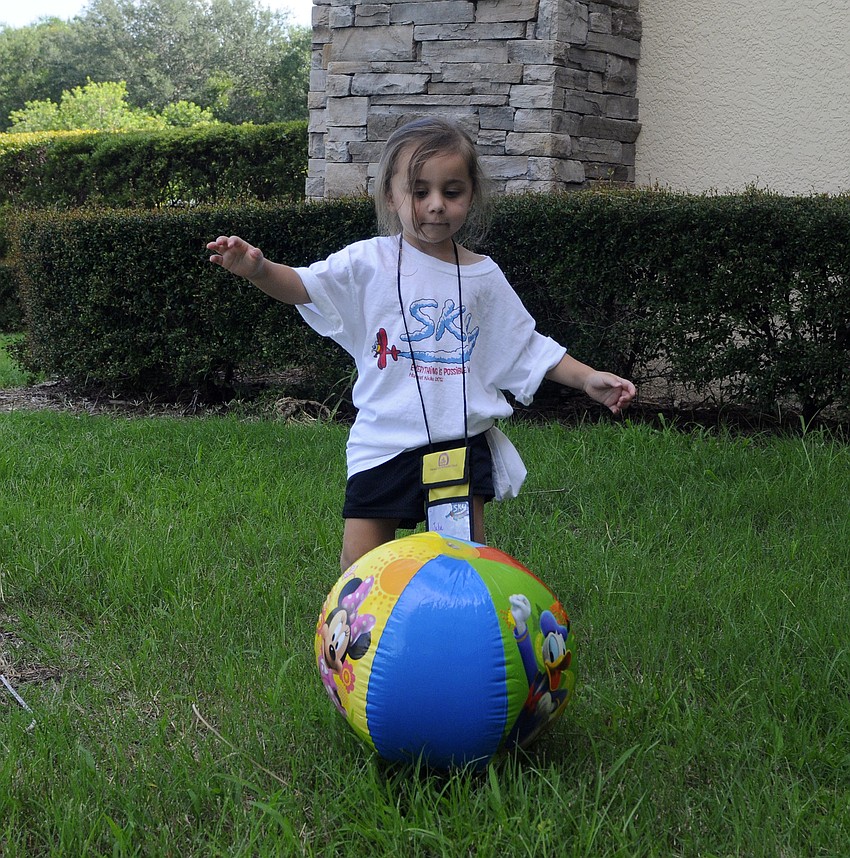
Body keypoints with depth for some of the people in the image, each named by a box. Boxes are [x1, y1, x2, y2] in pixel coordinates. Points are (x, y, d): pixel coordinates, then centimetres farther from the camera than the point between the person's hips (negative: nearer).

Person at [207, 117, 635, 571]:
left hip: (464, 442, 2)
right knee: (360, 564, 0)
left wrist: (588, 379, 5)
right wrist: (257, 269, -32)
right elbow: (305, 286, -12)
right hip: (385, 443, -2)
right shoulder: (369, 263, -3)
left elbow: (527, 347, 12)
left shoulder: (483, 277, 5)